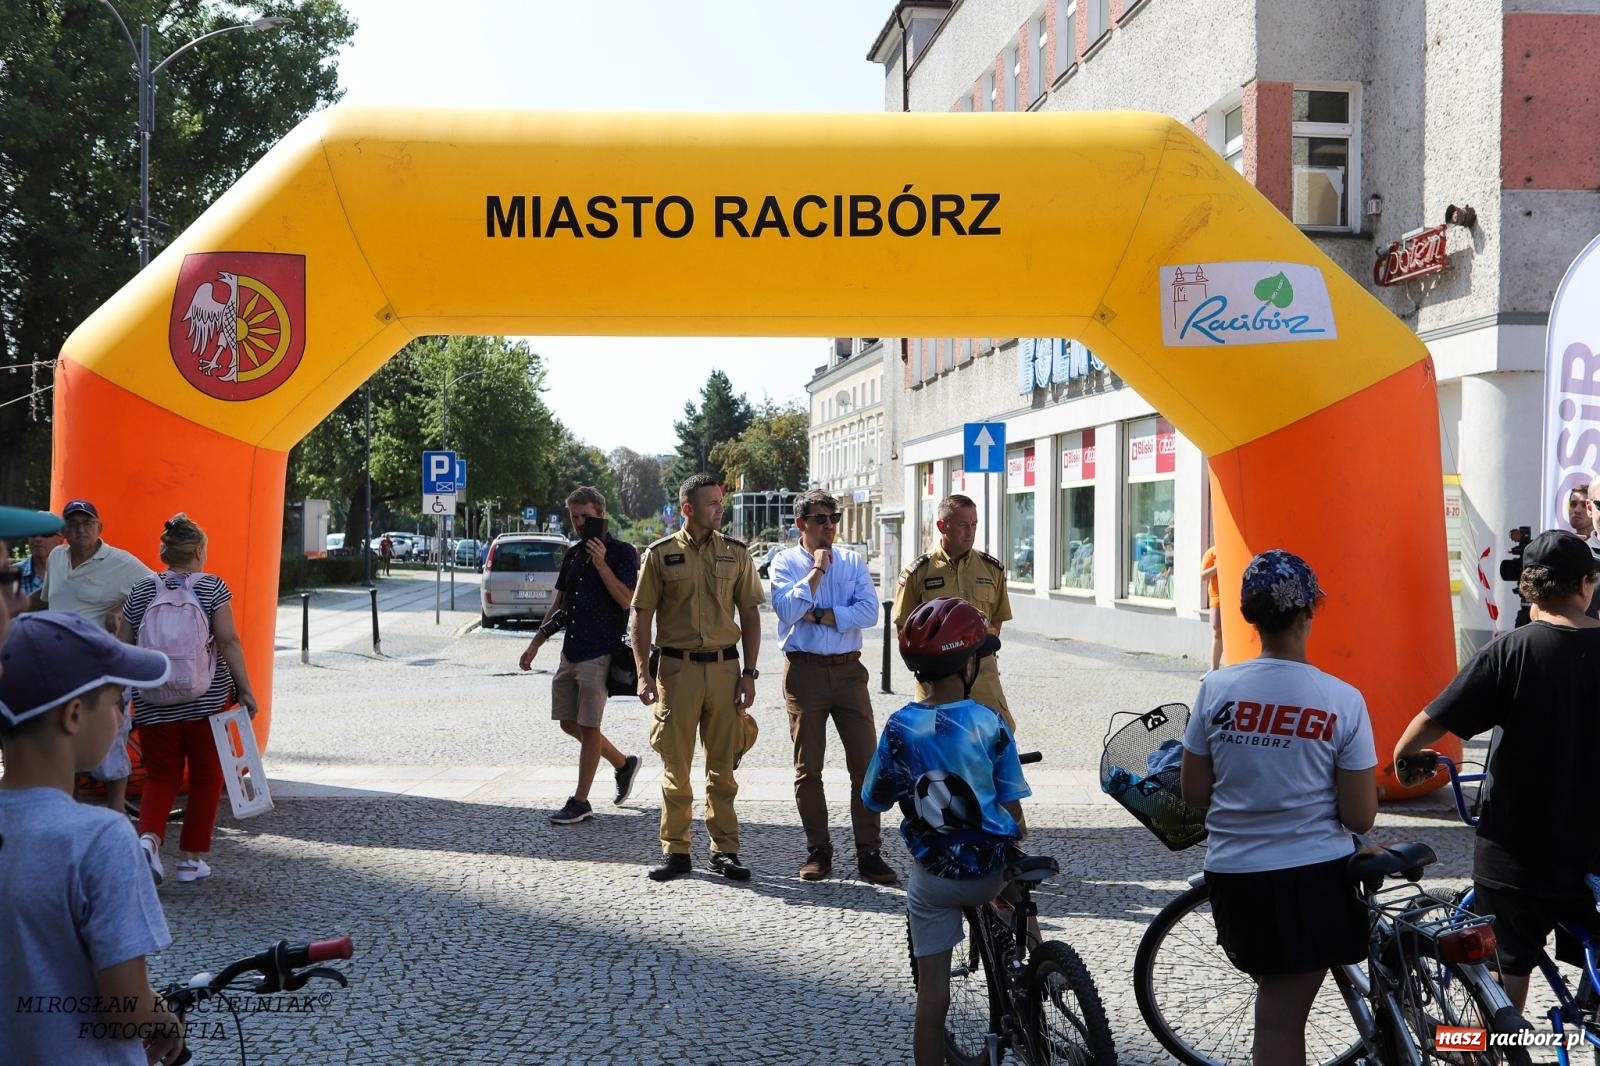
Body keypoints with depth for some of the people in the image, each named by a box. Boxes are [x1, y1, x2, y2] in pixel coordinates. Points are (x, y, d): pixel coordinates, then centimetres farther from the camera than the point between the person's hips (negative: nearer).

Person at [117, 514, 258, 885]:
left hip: (154, 704, 3)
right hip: (206, 700, -2)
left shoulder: (140, 592, 5)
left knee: (160, 776, 12)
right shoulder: (212, 587, -4)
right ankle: (192, 858, 14)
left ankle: (149, 837, -13)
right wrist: (245, 689, -7)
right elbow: (228, 640, -11)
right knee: (206, 777, 10)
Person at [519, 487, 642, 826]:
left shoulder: (622, 552, -6)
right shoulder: (573, 554, 15)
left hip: (599, 653, -8)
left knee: (588, 727, -3)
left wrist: (601, 563, -21)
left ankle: (580, 802, 6)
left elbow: (626, 599, -17)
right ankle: (623, 763, 30)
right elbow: (559, 602, 20)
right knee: (569, 724, 11)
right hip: (570, 652, 8)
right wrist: (536, 643, 17)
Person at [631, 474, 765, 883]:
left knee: (723, 766, 6)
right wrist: (643, 674, -6)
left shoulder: (736, 553, 7)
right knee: (675, 765, 4)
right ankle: (675, 850, 14)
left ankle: (725, 850, 15)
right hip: (677, 668, -1)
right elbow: (642, 616, 2)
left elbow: (750, 615, 8)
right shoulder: (660, 554, 1)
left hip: (724, 667, 2)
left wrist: (748, 673, 1)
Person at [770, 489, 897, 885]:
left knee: (865, 762, -2)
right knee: (808, 767, 5)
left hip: (848, 670, 2)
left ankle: (869, 852, 5)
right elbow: (787, 609, -14)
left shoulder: (853, 561, 9)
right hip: (805, 670, -1)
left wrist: (817, 615, -10)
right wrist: (817, 569, -10)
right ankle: (818, 850, 16)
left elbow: (869, 612, -6)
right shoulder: (786, 562, 4)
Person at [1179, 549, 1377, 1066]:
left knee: (1279, 1004, 25)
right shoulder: (1343, 700, -12)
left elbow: (1193, 793, -1)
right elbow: (1360, 817, -9)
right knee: (1280, 1019, 8)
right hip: (1313, 874, -2)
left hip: (1232, 873, 2)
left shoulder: (1217, 687, -7)